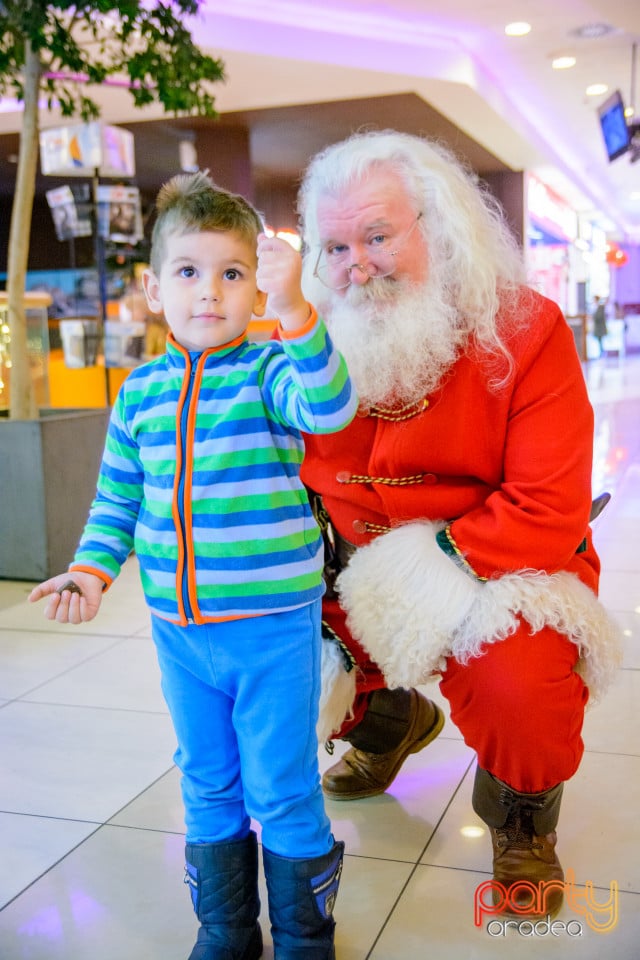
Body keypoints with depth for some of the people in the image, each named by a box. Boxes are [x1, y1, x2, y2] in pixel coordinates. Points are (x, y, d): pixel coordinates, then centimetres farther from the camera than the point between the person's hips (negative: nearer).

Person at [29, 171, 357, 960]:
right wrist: (91, 568, -2)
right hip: (178, 630, 5)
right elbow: (117, 498, 12)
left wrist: (294, 312, -42)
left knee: (283, 791, 8)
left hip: (273, 625, -4)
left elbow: (328, 408, -30)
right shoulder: (141, 392, 5)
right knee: (208, 788, 19)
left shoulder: (268, 370, -8)